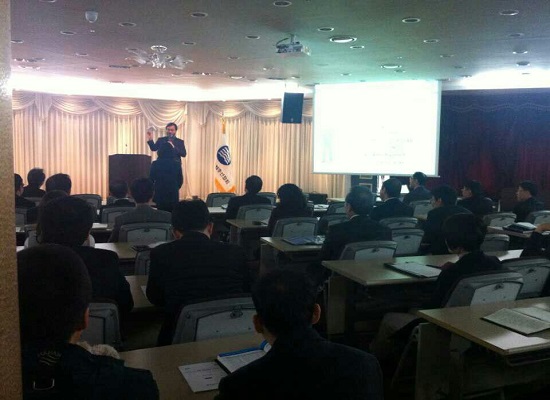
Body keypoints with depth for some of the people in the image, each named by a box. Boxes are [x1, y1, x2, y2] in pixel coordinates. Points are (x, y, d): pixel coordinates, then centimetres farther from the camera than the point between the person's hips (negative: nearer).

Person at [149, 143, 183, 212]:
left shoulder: (155, 164, -6)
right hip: (173, 196, 1)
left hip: (159, 195, -1)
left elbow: (151, 179, -1)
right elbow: (180, 181, 6)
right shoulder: (176, 164, -1)